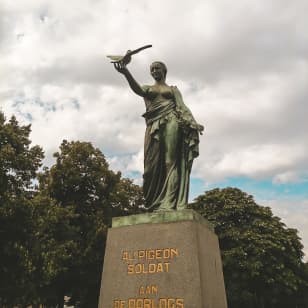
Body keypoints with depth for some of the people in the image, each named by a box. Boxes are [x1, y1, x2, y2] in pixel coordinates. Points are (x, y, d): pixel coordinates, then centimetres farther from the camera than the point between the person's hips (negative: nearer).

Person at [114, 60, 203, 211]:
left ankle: (169, 203, -19)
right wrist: (126, 73, -20)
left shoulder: (172, 89, 21)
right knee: (154, 165, -7)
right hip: (153, 127, 2)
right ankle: (156, 204, -6)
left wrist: (194, 123, -11)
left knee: (170, 162, -13)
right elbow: (138, 90, 0)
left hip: (170, 123, -2)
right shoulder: (148, 88, 25)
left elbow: (182, 107, 7)